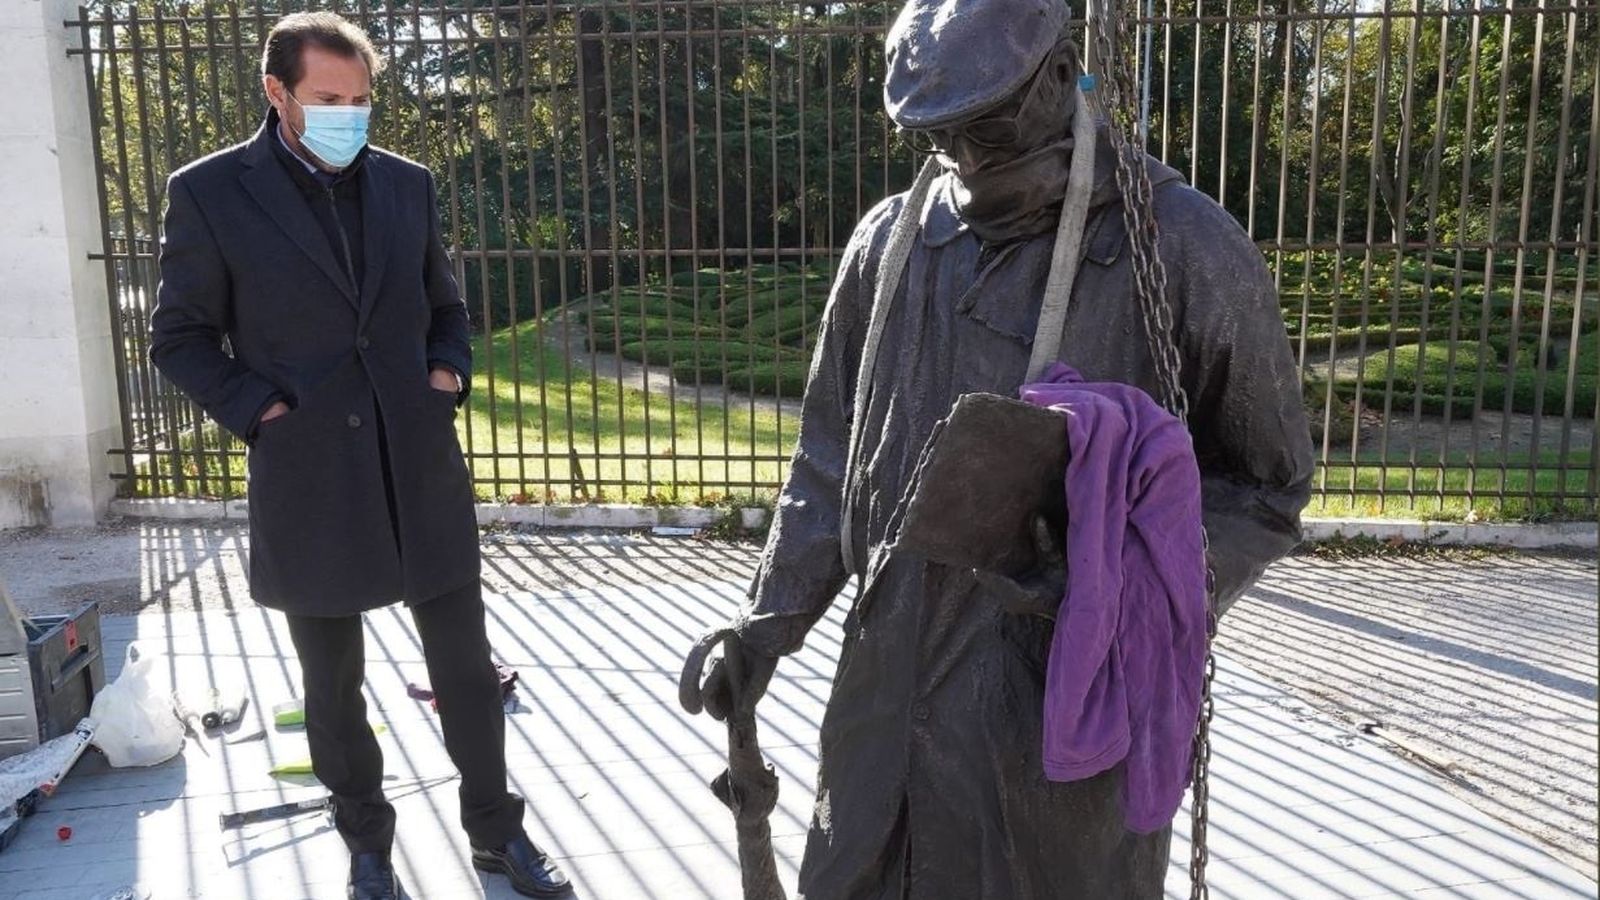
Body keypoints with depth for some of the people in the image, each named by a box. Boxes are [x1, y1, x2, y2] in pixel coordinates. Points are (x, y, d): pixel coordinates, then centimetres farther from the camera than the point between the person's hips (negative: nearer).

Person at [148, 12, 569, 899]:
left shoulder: (406, 183, 6)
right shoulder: (211, 191, -4)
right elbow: (180, 336, 1)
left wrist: (449, 371, 0)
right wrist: (257, 409, -11)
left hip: (422, 472, 2)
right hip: (309, 484, -2)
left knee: (467, 669, 10)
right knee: (333, 689, 13)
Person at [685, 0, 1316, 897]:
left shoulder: (1187, 248, -8)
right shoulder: (890, 243, 3)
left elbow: (1263, 484, -1)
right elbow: (831, 464, 10)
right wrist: (767, 625, 4)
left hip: (1073, 706, -3)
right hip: (893, 690, 4)